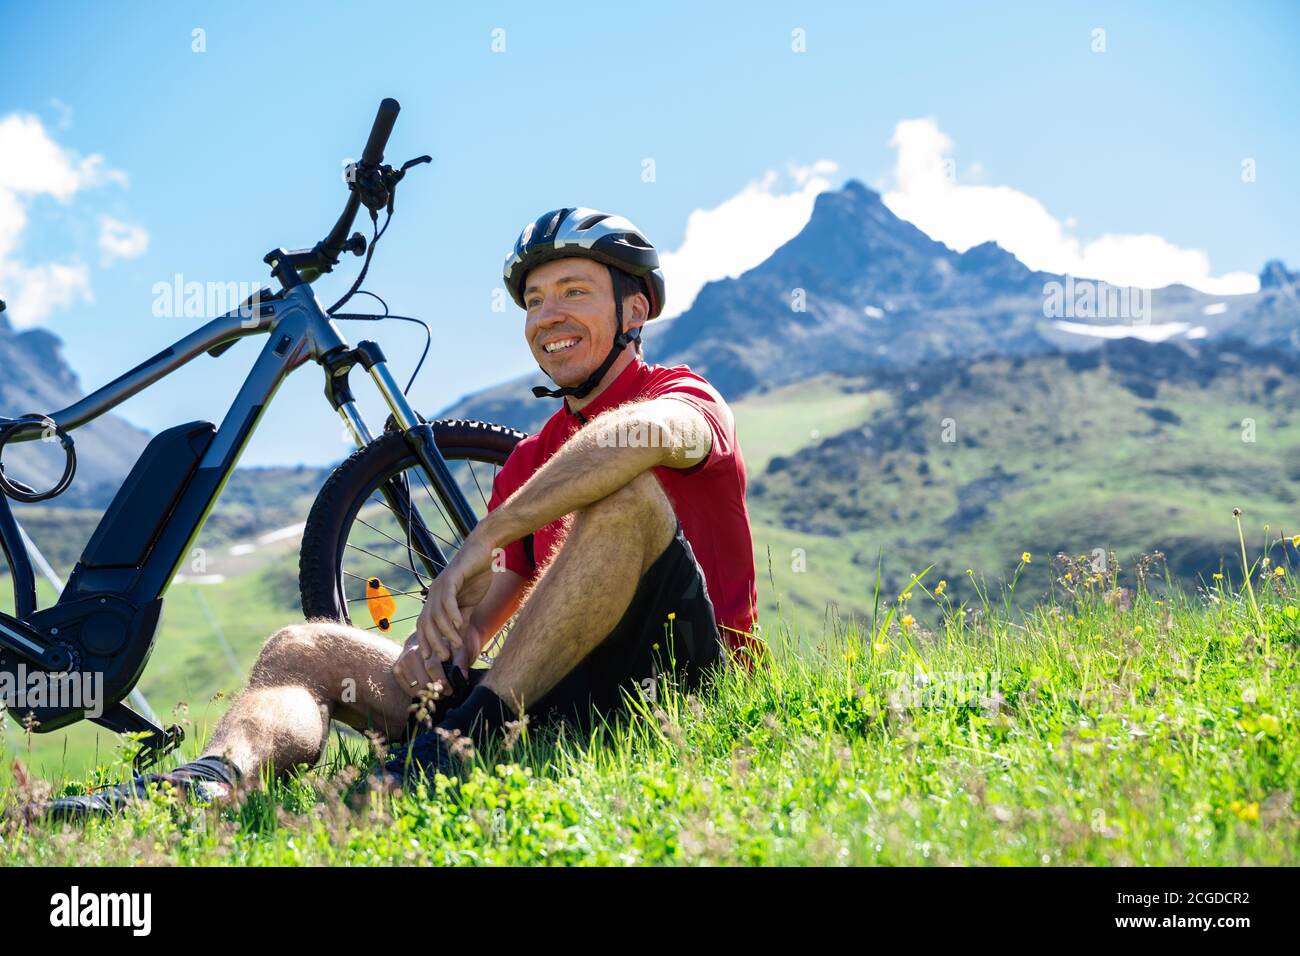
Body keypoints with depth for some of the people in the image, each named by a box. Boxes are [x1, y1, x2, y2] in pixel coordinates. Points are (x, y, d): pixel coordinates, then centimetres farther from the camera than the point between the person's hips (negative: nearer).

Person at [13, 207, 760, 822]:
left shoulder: (685, 397, 2)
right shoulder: (531, 462, 23)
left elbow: (645, 433, -26)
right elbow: (487, 608, 14)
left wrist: (480, 540, -27)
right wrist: (440, 643, -10)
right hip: (558, 698, 6)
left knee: (627, 494, -31)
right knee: (305, 648, -4)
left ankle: (462, 741, -36)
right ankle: (220, 774, -37)